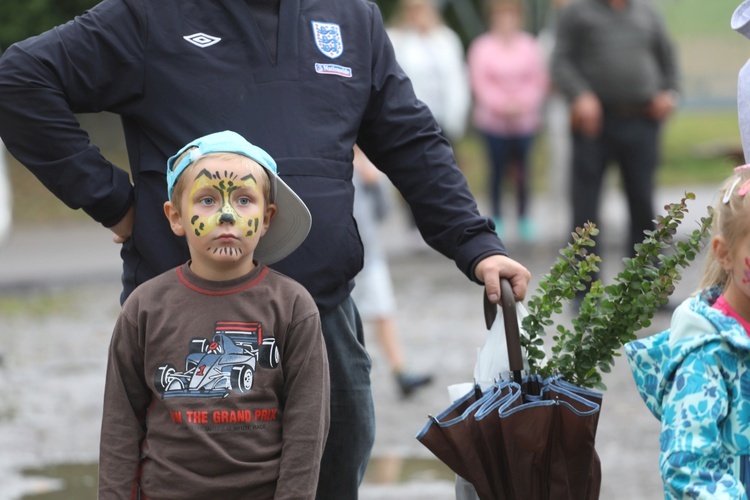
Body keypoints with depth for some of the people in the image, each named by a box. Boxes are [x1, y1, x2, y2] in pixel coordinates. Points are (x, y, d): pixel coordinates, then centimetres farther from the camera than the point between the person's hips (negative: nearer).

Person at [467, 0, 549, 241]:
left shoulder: (530, 47, 4)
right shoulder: (482, 48, -2)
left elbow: (539, 81, 3)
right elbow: (480, 83, -4)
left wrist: (522, 103, -10)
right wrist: (502, 104, -13)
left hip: (525, 119, 1)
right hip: (493, 119, -1)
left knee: (522, 167, 2)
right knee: (498, 167, 0)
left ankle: (524, 218, 12)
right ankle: (496, 219, 11)